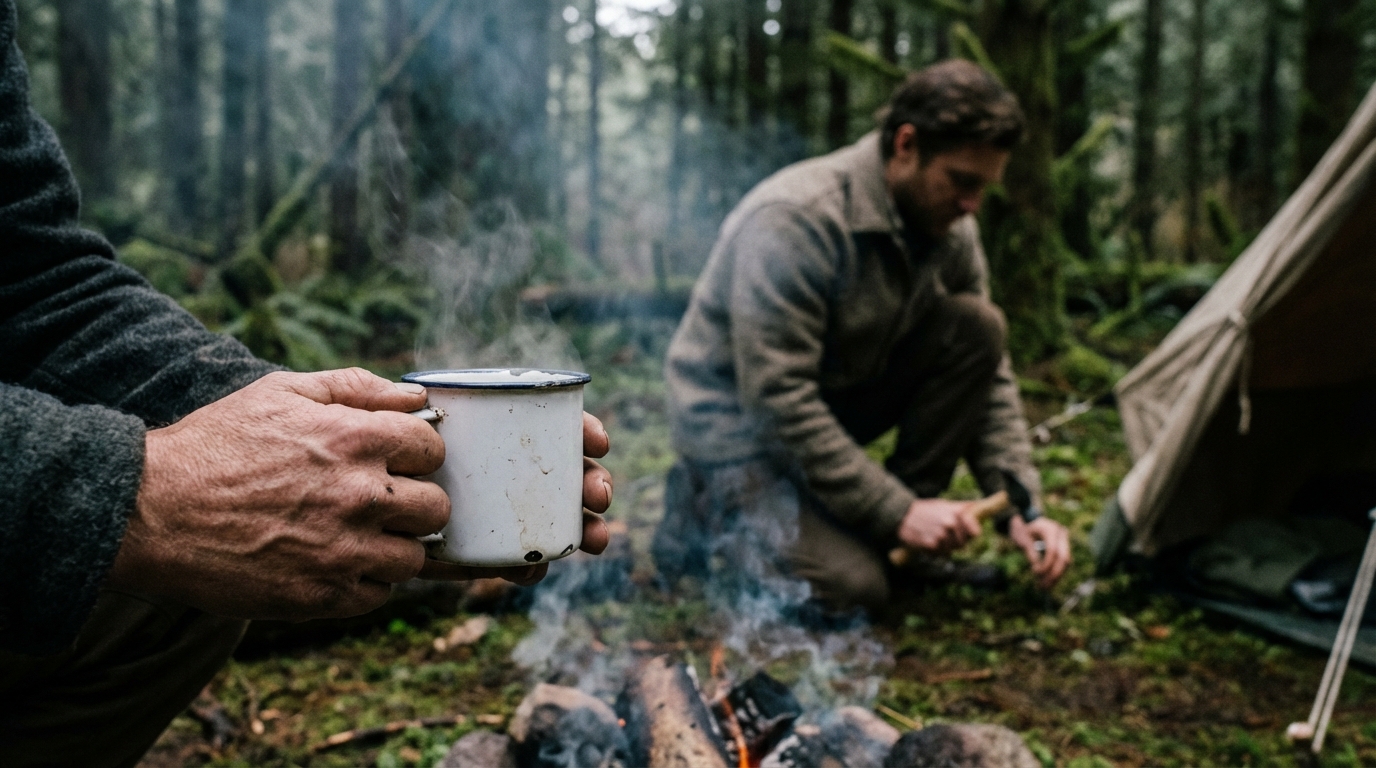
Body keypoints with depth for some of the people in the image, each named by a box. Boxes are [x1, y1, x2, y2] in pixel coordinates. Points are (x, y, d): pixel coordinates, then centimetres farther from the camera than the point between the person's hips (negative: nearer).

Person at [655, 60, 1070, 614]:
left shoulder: (950, 228, -5)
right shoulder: (795, 218, -28)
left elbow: (989, 375, -1)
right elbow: (777, 397, -31)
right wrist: (898, 512, -29)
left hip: (841, 399, 7)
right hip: (740, 424, -7)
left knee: (975, 328, -14)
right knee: (854, 588, -24)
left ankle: (891, 541, -5)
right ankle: (709, 512, 4)